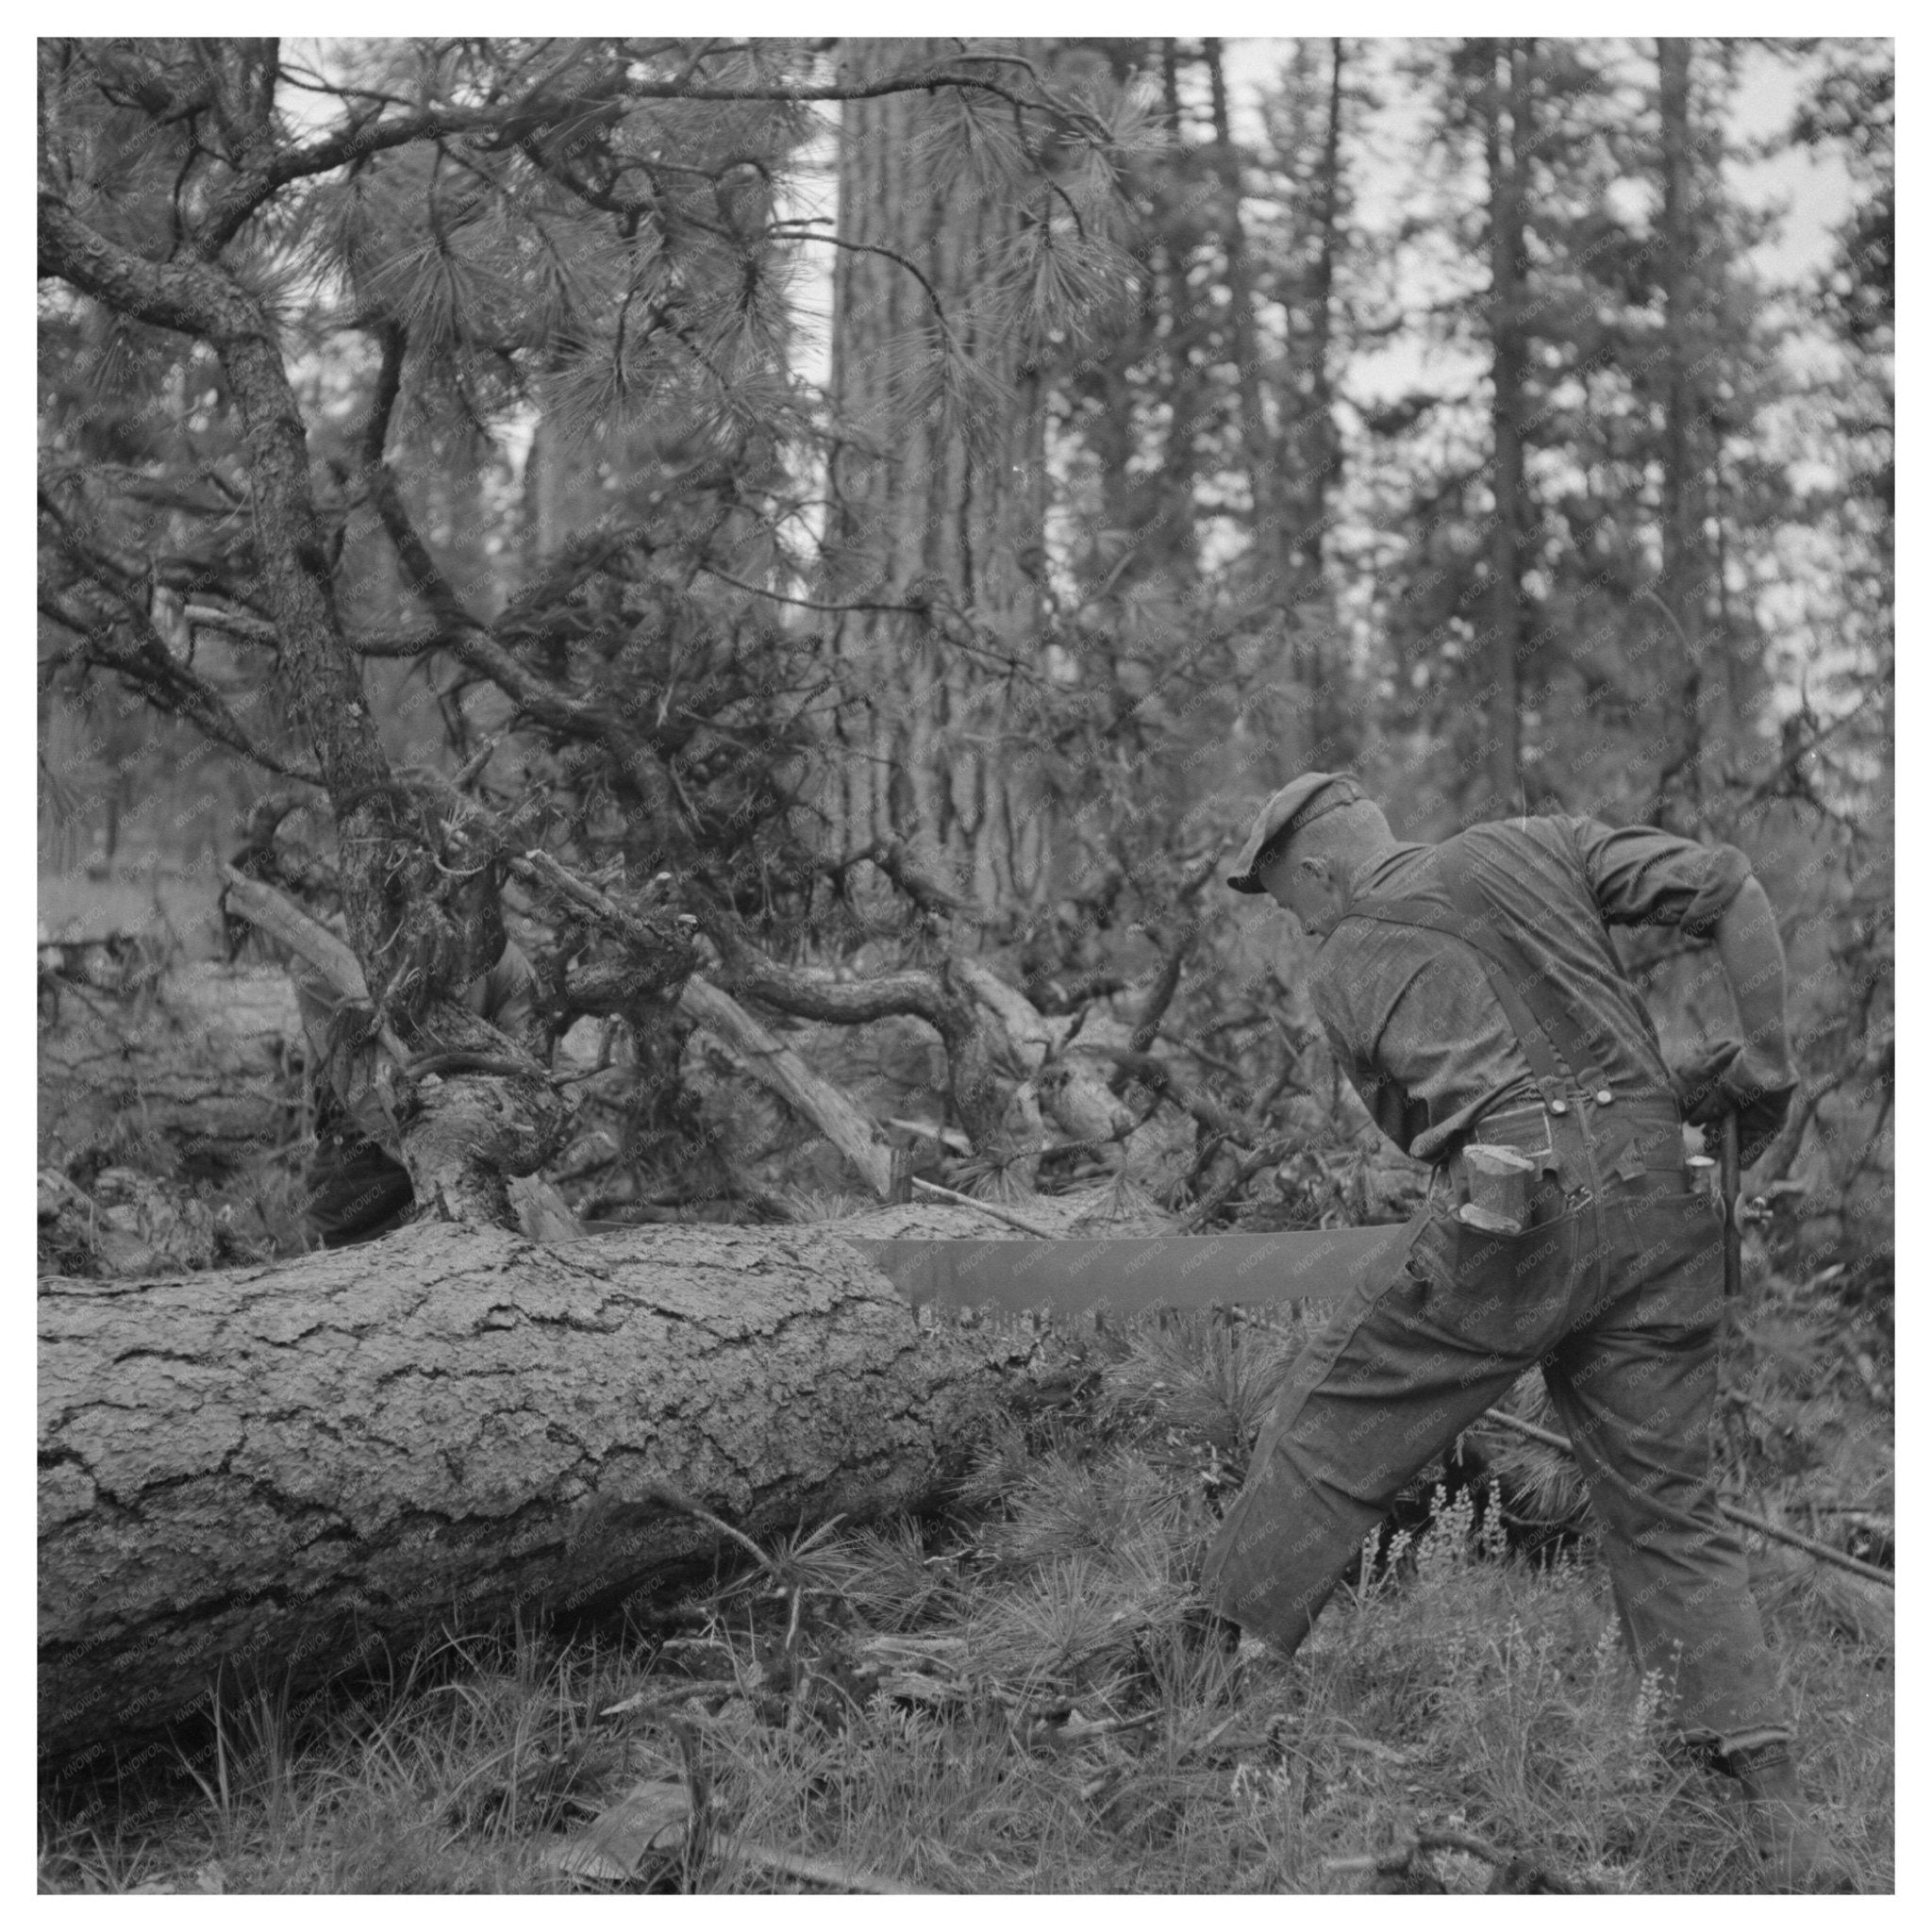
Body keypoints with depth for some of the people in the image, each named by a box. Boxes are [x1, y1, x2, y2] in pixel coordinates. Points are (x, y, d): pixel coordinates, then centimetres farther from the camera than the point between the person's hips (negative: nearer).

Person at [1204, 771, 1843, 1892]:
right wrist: (1765, 1065, 13)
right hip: (1656, 1204, 4)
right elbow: (1730, 888, 9)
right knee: (1668, 1508, 10)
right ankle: (1781, 1818, 4)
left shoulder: (1346, 972, 14)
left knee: (1332, 1435, 14)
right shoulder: (1537, 849, 17)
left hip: (1510, 1221, -3)